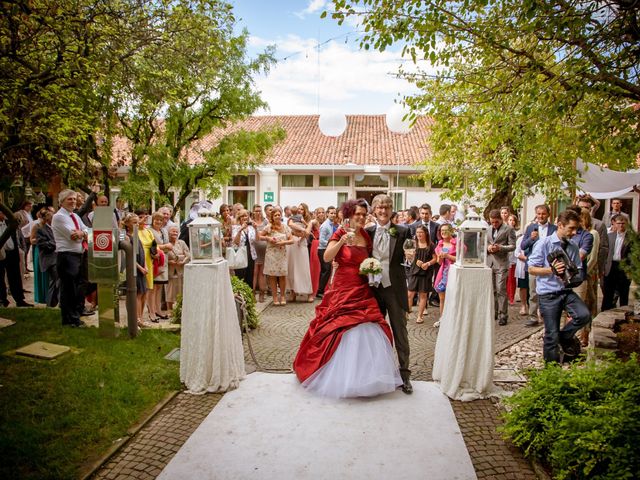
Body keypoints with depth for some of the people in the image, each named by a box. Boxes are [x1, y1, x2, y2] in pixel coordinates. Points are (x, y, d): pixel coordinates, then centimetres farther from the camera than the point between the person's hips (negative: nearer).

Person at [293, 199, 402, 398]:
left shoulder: (367, 235, 9)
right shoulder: (340, 233, -6)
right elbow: (327, 257, -19)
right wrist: (341, 242, -31)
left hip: (363, 291, 5)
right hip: (343, 290, -5)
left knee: (366, 331, 3)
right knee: (340, 331, 1)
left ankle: (365, 373, 20)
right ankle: (342, 376, 16)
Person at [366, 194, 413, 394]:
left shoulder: (402, 231, -3)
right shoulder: (368, 232, 3)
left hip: (394, 287, -3)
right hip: (374, 287, 3)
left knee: (400, 331, 4)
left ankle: (405, 374, 15)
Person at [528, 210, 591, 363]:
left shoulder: (573, 248, 8)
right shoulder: (543, 244, -7)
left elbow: (578, 270, 15)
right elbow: (531, 269, -7)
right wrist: (551, 270, -22)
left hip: (567, 291, 4)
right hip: (548, 294, -4)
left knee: (584, 315, -21)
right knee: (552, 334, 1)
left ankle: (565, 336, 9)